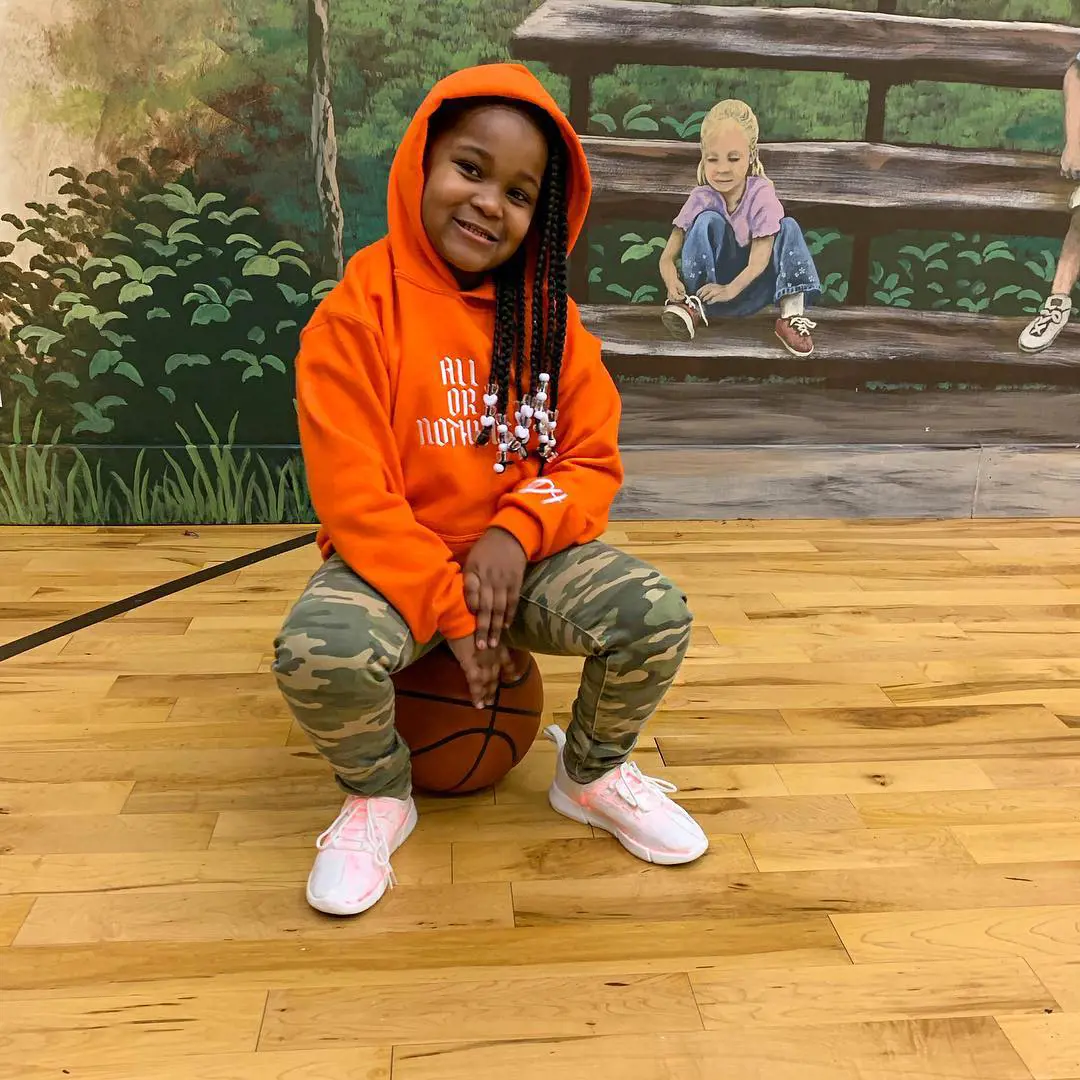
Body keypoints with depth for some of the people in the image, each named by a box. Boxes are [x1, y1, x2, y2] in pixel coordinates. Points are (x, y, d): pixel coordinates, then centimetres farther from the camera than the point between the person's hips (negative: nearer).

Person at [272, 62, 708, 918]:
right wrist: (450, 613, -18)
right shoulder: (358, 311, -12)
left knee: (657, 616, -20)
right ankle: (379, 795, 4)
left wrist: (517, 535, -19)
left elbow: (593, 461, 0)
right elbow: (353, 499, -15)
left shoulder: (546, 311, 0)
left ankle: (592, 773, 13)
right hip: (394, 563, -3)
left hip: (521, 555, 3)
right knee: (319, 654, -33)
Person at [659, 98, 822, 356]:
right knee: (708, 221, -24)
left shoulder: (762, 193, -13)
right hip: (709, 284, -1)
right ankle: (694, 305, -22)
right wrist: (672, 282, -38)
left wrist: (731, 289, -38)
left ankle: (791, 315, -26)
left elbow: (760, 257, -20)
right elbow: (667, 256, -14)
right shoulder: (701, 199, -11)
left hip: (750, 286, 1)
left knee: (789, 227, -19)